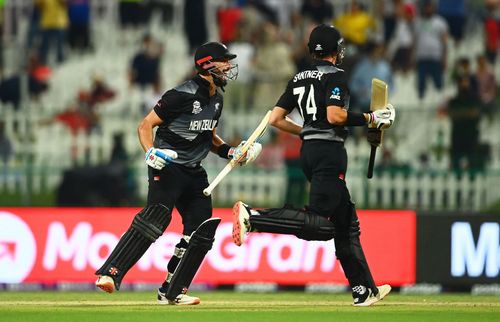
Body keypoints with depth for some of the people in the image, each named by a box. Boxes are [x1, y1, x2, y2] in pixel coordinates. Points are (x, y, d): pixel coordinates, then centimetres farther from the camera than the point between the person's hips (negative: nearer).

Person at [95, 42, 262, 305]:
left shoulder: (216, 100, 13)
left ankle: (171, 291, 9)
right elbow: (145, 125, -12)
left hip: (194, 174, 9)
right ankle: (110, 274, -32)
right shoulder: (183, 95, -14)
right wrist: (150, 152, -29)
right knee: (155, 218, -26)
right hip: (168, 166, -9)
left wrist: (230, 152, 10)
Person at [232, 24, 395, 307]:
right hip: (330, 152, -9)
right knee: (320, 223, -16)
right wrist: (370, 119, -9)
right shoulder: (336, 76, -6)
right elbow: (335, 115, -20)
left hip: (308, 151, 9)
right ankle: (253, 217, -28)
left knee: (347, 220, 12)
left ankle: (364, 291, 11)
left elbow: (276, 119, 12)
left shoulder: (299, 79, 15)